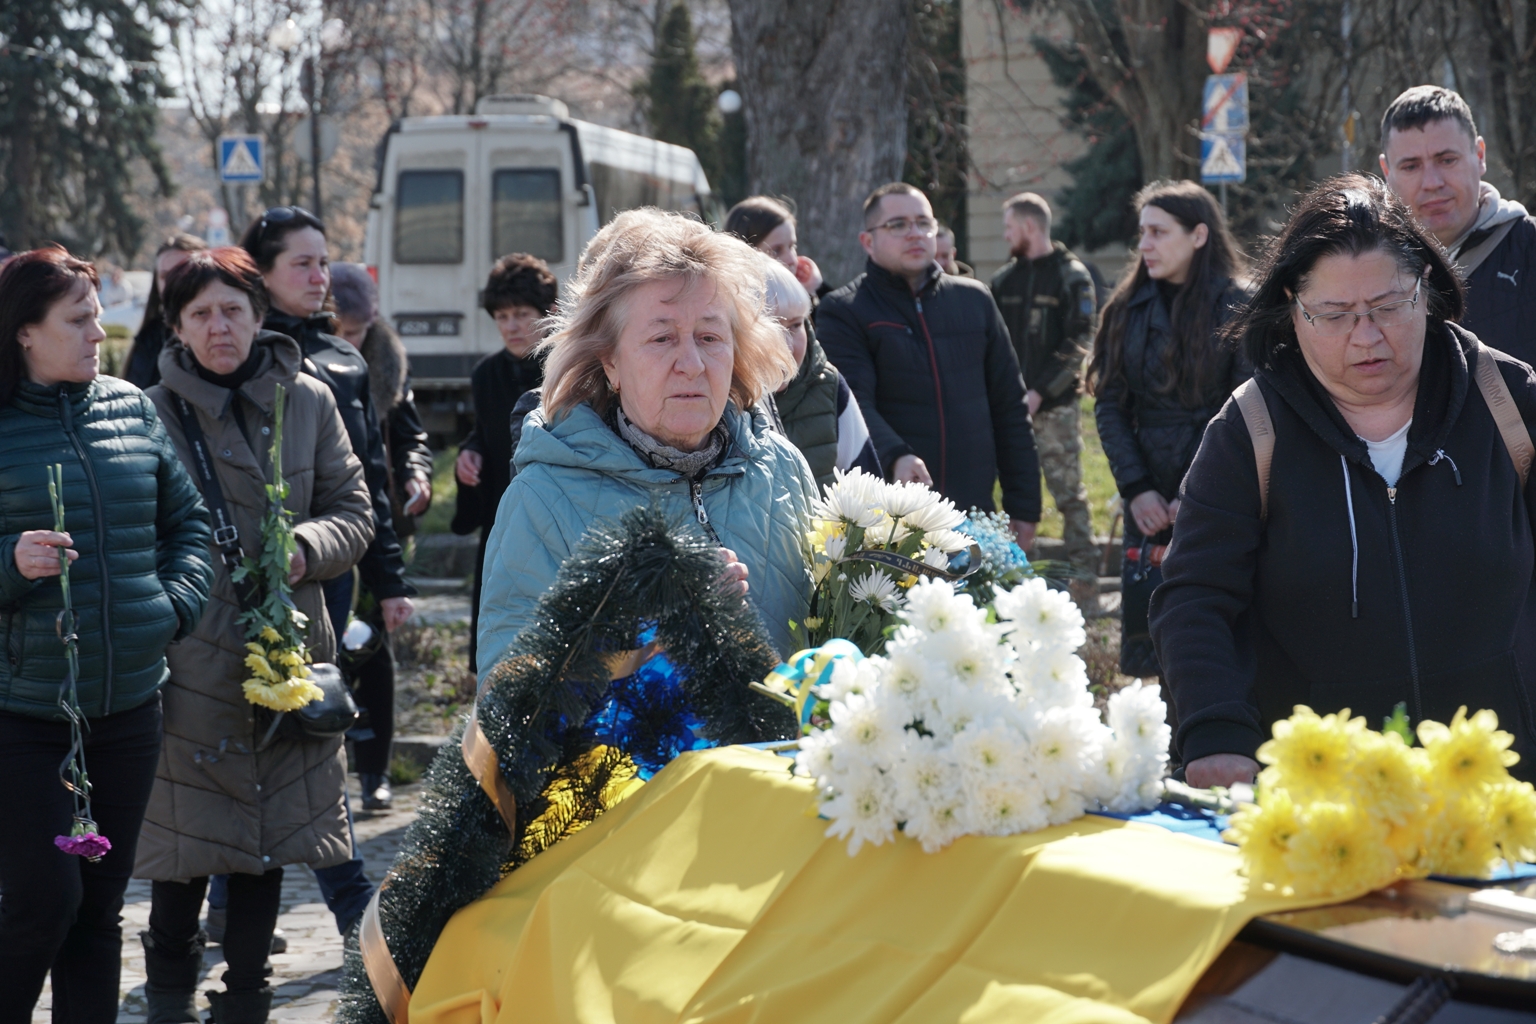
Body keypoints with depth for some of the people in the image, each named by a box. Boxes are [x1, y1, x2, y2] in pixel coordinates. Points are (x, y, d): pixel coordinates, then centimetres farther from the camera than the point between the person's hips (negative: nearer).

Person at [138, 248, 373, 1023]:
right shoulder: (156, 411, -3)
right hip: (189, 658, -3)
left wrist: (308, 549, -12)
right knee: (187, 833, 0)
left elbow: (354, 513, 8)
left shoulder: (308, 402, 5)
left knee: (269, 833, 10)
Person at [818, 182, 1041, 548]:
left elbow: (1009, 407, 14)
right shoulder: (843, 312, 0)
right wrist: (895, 456, -35)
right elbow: (854, 404, -15)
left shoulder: (974, 300, 13)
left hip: (974, 515, 4)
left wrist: (1023, 506, 10)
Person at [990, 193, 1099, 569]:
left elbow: (1078, 345, -9)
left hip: (1055, 405, -5)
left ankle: (1084, 568, -1)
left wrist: (1039, 392, -15)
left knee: (1068, 490, -5)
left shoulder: (1072, 276, -2)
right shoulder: (1004, 279, 15)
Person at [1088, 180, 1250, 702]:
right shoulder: (1128, 308, 10)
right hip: (1150, 503, 4)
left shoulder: (1236, 308, -3)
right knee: (1154, 638, 3)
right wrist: (1136, 489, -5)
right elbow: (1109, 404, 7)